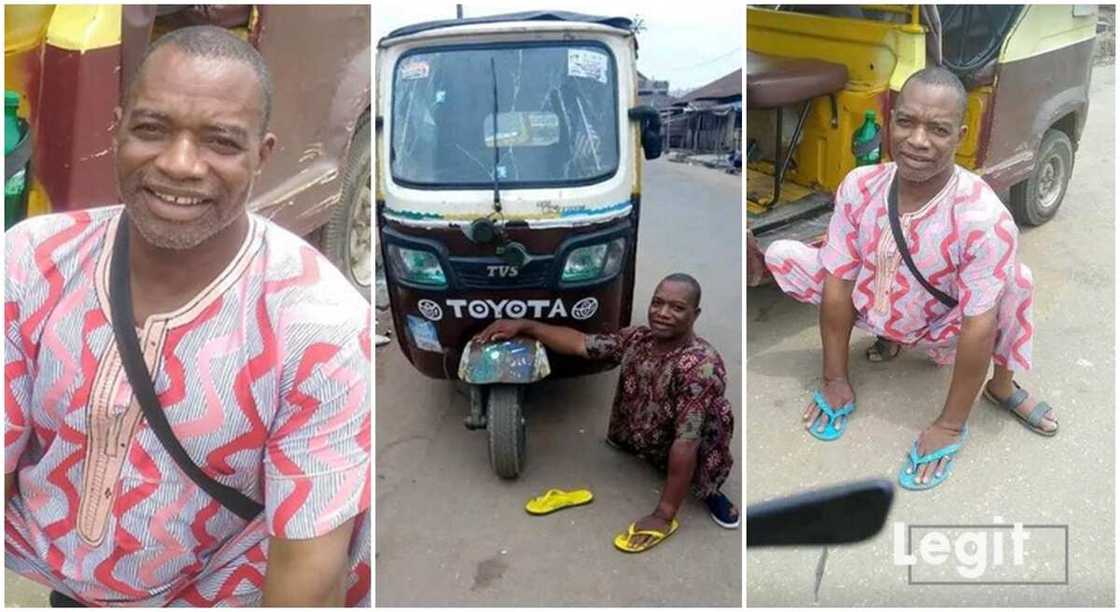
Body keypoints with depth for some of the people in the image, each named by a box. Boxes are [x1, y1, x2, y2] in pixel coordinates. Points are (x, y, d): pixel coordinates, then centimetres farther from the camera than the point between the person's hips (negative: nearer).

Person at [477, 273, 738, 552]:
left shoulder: (700, 365, -31)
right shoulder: (638, 337, -9)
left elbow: (686, 443, -33)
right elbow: (581, 344, -2)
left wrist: (664, 516, -32)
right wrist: (524, 325, -10)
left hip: (681, 466, -7)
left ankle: (707, 492, -3)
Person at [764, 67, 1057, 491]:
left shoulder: (982, 218, -32)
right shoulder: (859, 186, -20)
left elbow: (979, 325, -29)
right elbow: (838, 282, -14)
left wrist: (949, 427, -25)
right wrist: (836, 382, -11)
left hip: (940, 330, -4)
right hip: (871, 308, 4)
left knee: (1015, 281, -33)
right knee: (782, 256, -13)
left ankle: (1002, 387, -1)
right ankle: (885, 338, 9)